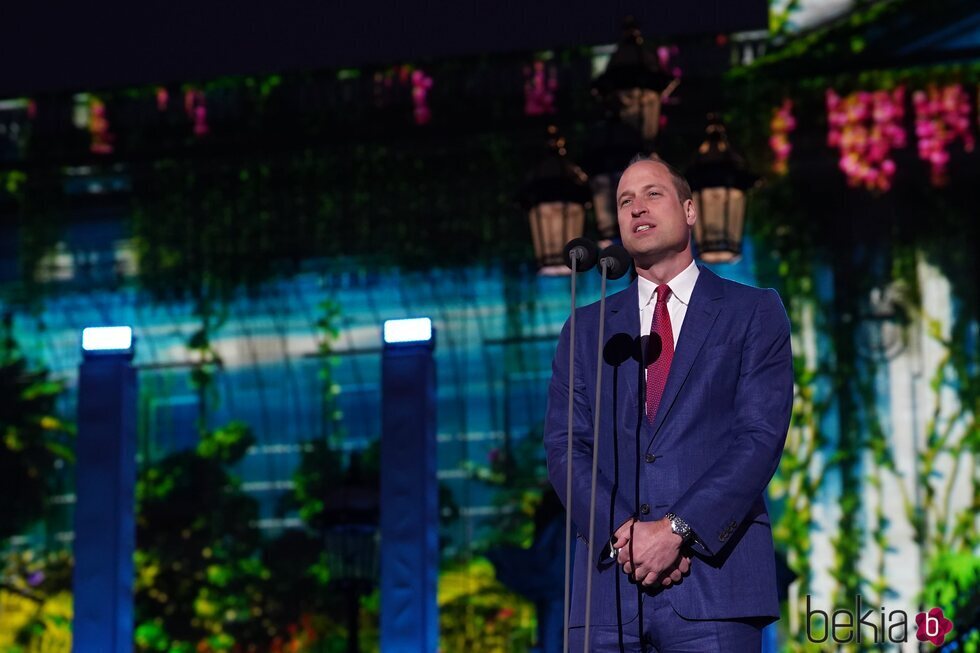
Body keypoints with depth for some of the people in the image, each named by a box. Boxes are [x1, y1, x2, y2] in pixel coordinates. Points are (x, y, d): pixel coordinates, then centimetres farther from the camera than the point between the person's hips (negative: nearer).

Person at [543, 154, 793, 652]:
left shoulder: (754, 312, 10)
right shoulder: (588, 327, 18)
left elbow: (761, 436, -2)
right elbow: (564, 446, 7)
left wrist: (677, 529, -12)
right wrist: (624, 535, -9)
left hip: (715, 576, -2)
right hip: (610, 583, 2)